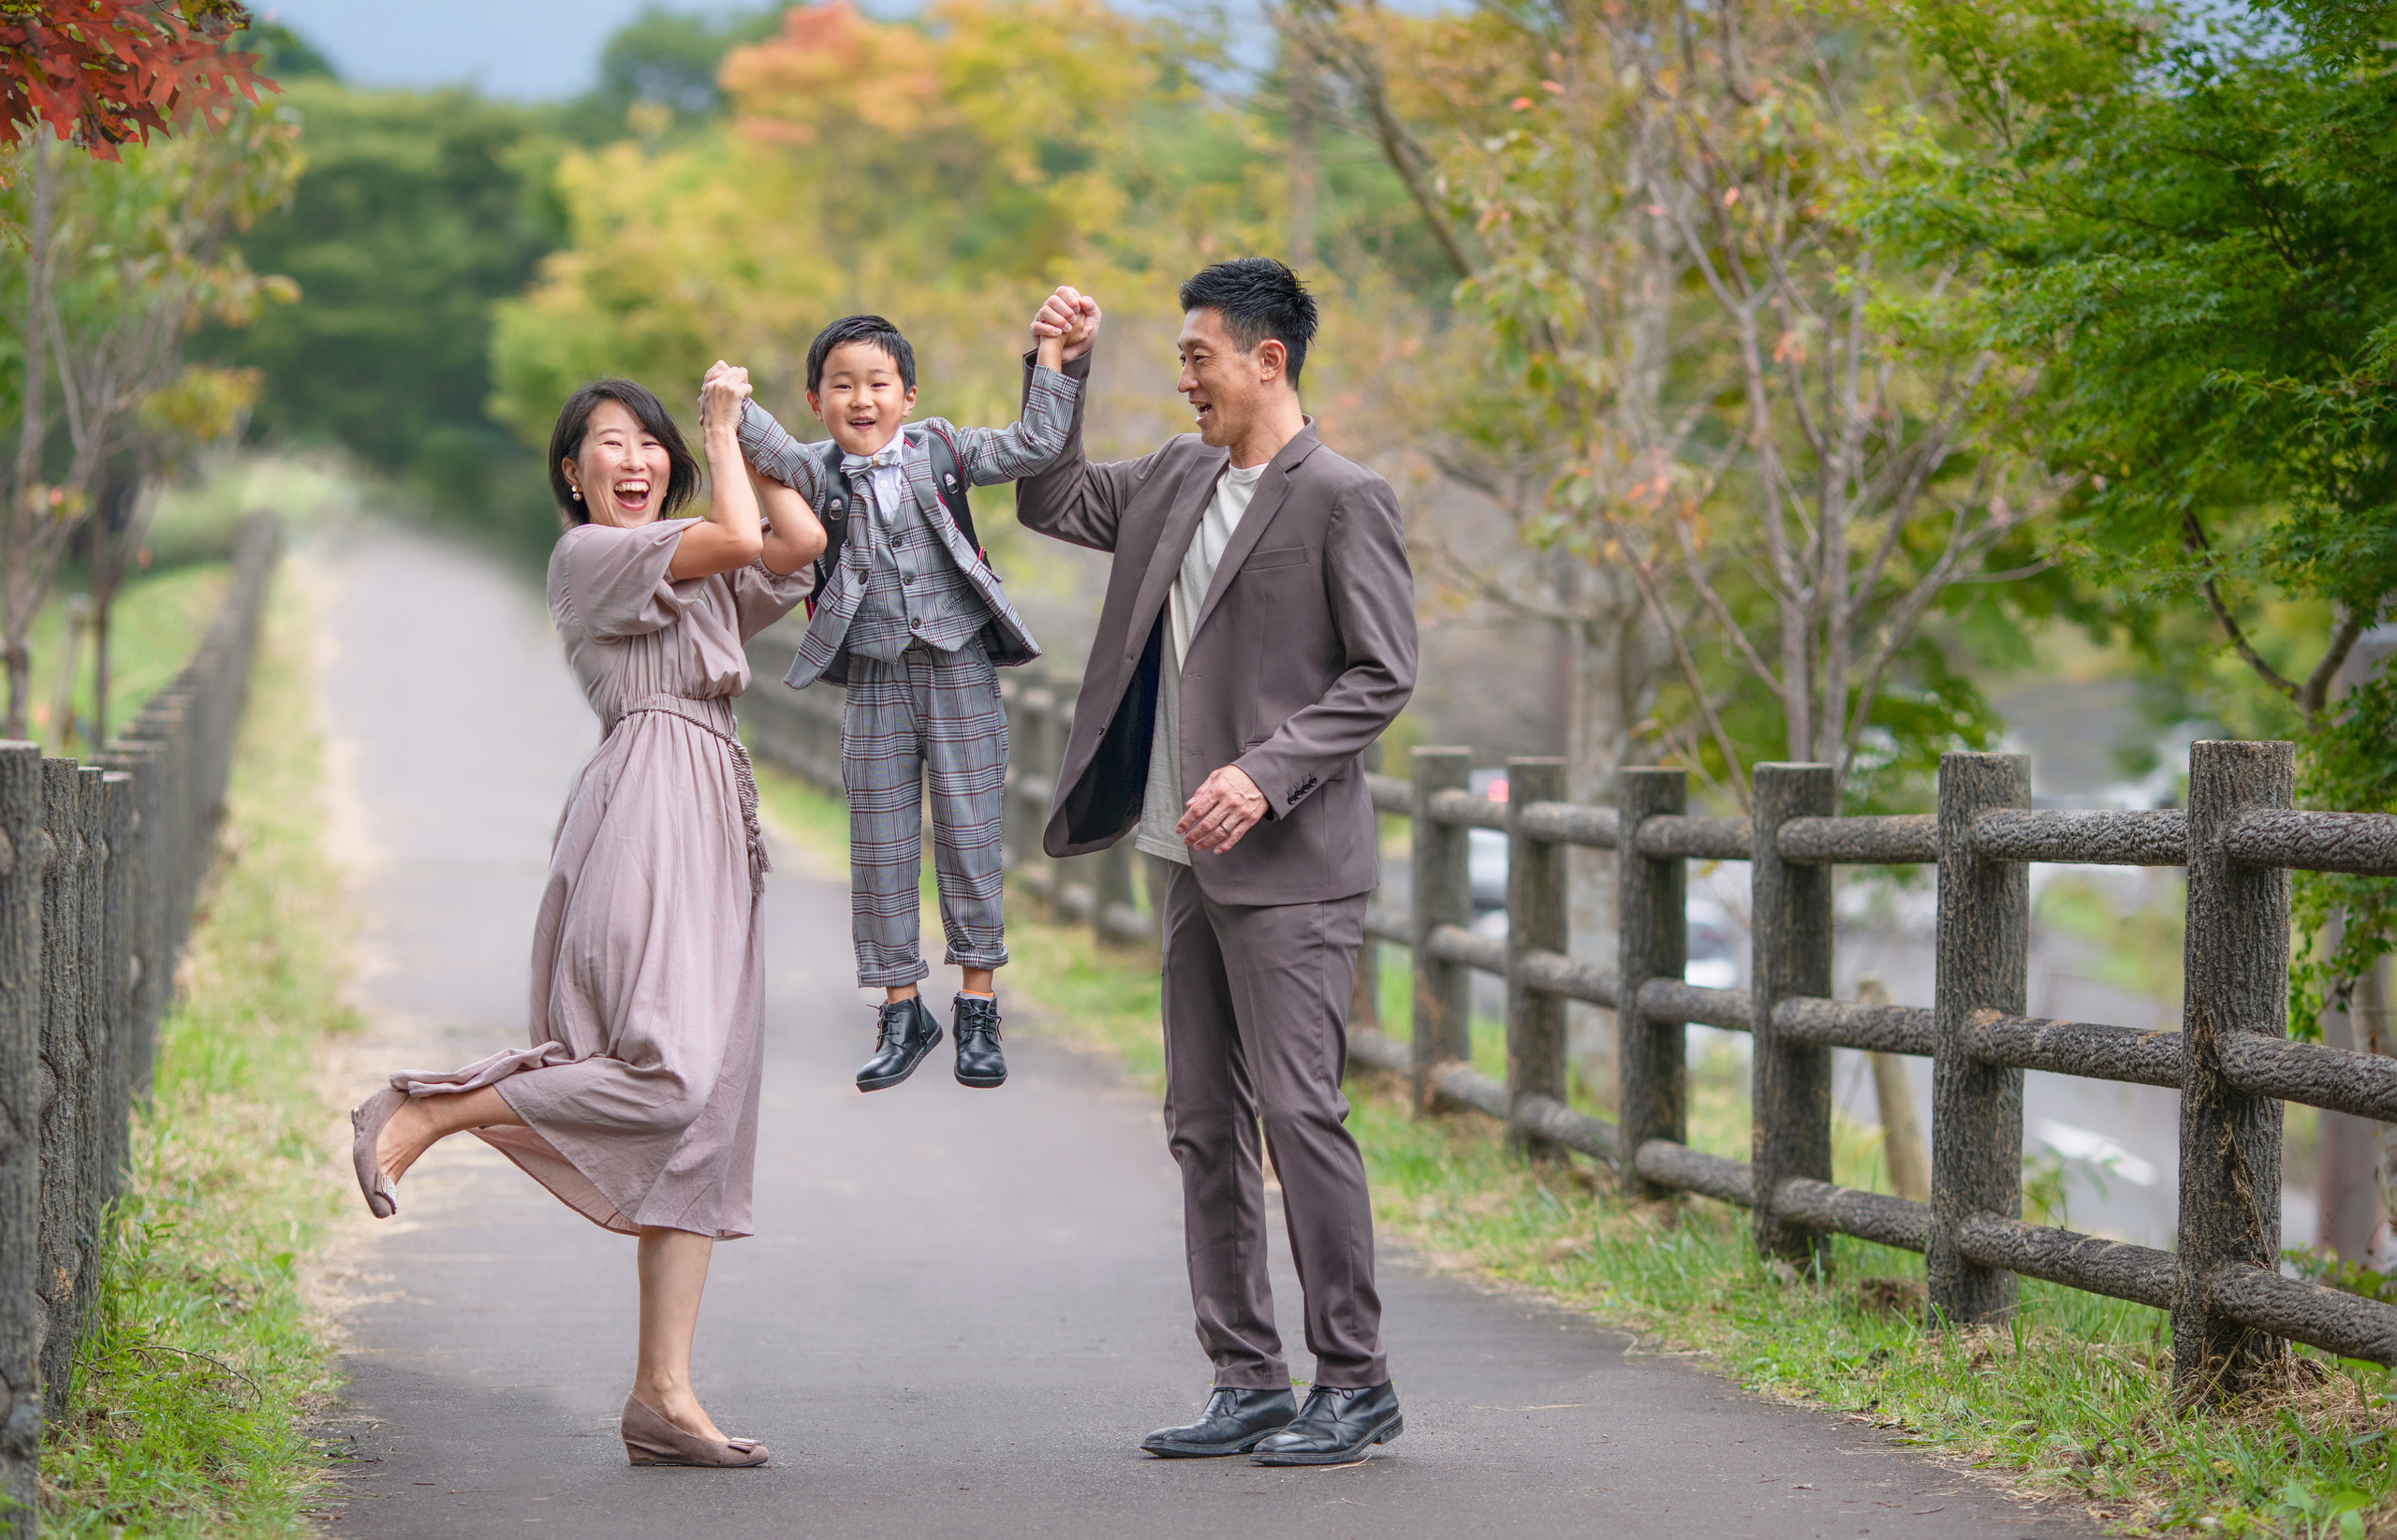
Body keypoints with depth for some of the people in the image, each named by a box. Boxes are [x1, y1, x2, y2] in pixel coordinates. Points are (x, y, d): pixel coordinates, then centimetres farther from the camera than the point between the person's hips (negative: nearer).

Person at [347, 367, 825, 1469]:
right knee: (664, 1077, -24)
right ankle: (416, 1118, -8)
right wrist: (722, 430, 6)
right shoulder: (587, 556, 0)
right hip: (648, 810, -9)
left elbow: (799, 542, 15)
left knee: (705, 1116, 1)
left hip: (714, 833, 9)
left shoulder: (699, 577, 25)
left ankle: (663, 1393, -3)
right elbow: (736, 538, -8)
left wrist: (742, 434, 16)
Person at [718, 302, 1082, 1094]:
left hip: (958, 668, 0)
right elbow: (772, 452, -22)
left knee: (969, 839, 3)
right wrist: (730, 407, -39)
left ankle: (977, 1005, 14)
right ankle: (902, 1011, 16)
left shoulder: (939, 451, 1)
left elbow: (1032, 447, -1)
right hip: (874, 679, 1)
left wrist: (1052, 357, -7)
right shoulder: (817, 472, -3)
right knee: (880, 849, 5)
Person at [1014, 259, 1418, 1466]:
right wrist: (1063, 370, 12)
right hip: (1199, 863, 9)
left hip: (1290, 864, -9)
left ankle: (1356, 1384, -2)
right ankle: (1248, 1384, 14)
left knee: (1298, 1112, -10)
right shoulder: (1180, 479, 13)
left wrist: (1267, 774, -21)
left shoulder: (1343, 499, -10)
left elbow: (1383, 675, -13)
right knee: (1205, 1126, 8)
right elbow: (1052, 503, 25)